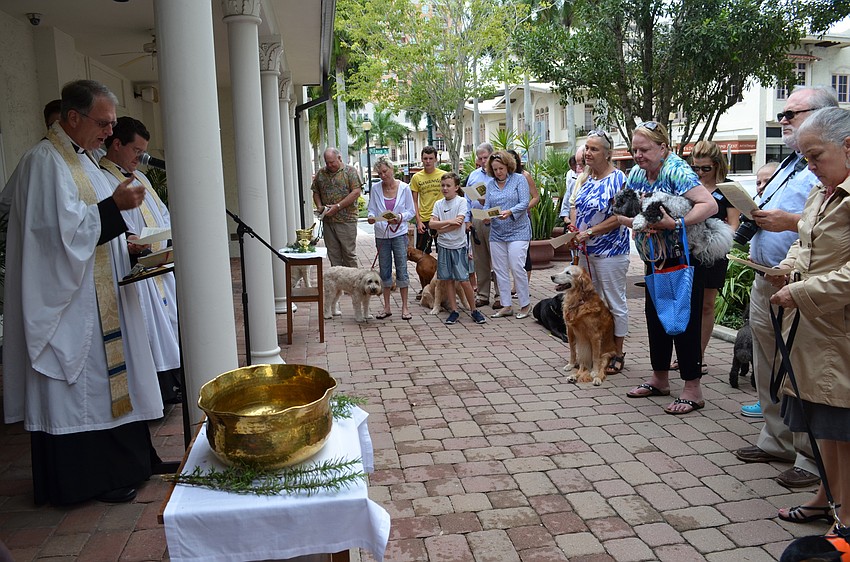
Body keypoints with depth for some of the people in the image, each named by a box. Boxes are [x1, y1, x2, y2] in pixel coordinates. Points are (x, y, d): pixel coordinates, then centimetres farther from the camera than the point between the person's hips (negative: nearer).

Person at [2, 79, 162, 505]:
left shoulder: (80, 159, 15)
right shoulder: (45, 162, -15)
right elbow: (61, 229, -22)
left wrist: (129, 248, 7)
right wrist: (114, 205, -23)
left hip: (98, 297, 10)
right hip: (67, 300, -10)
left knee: (108, 376, 14)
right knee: (81, 385, -1)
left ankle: (118, 463, 26)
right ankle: (90, 479, 12)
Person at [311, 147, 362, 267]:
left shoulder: (350, 171, -2)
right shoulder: (320, 173, 13)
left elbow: (356, 192, -10)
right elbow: (315, 192, 20)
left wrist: (338, 206, -15)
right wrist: (319, 206, -1)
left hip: (346, 220, -5)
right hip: (328, 221, 5)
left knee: (348, 254, -1)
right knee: (333, 255, 8)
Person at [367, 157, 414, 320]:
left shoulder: (404, 188, -2)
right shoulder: (375, 188, 2)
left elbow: (411, 211, 1)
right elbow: (372, 210, 4)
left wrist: (399, 218, -17)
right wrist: (371, 218, -18)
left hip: (399, 234, -2)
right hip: (381, 234, 2)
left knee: (402, 270, -2)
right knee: (384, 271, 8)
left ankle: (405, 307, 9)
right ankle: (387, 307, 18)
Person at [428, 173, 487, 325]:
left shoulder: (462, 201, -4)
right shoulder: (438, 204, 7)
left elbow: (459, 222, -16)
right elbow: (432, 224, -4)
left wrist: (441, 229, -8)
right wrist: (449, 221, -17)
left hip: (459, 246, -4)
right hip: (443, 246, 4)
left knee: (464, 280, -5)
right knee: (448, 280, 6)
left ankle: (474, 310, 9)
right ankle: (454, 311, 14)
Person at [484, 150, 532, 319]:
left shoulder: (519, 179, -1)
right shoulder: (490, 183, 12)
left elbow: (525, 202, -10)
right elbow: (487, 205, 9)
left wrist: (510, 212, -26)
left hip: (517, 231, -5)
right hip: (496, 233, 5)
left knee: (517, 267, -10)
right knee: (500, 270, 6)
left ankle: (525, 304, 4)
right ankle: (506, 306, 15)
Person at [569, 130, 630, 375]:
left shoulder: (618, 179, -13)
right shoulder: (585, 178, 9)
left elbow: (620, 217, -18)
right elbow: (575, 207, 15)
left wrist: (589, 232, -19)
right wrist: (574, 231, -2)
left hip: (610, 251, -8)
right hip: (585, 251, 8)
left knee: (615, 302, 3)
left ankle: (618, 354, 14)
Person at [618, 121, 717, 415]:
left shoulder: (675, 169, -18)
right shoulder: (636, 174, 4)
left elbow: (709, 204, -27)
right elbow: (622, 212, 4)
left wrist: (675, 223, -36)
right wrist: (637, 222, -17)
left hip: (684, 260, -8)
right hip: (655, 260, 8)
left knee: (684, 321, -4)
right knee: (655, 316, 14)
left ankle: (693, 390, 6)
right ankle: (660, 379, 29)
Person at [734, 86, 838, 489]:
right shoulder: (789, 164, 20)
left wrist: (790, 221, -24)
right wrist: (757, 214, 10)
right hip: (765, 280, 10)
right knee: (769, 368, 17)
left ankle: (812, 458, 12)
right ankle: (777, 440, 32)